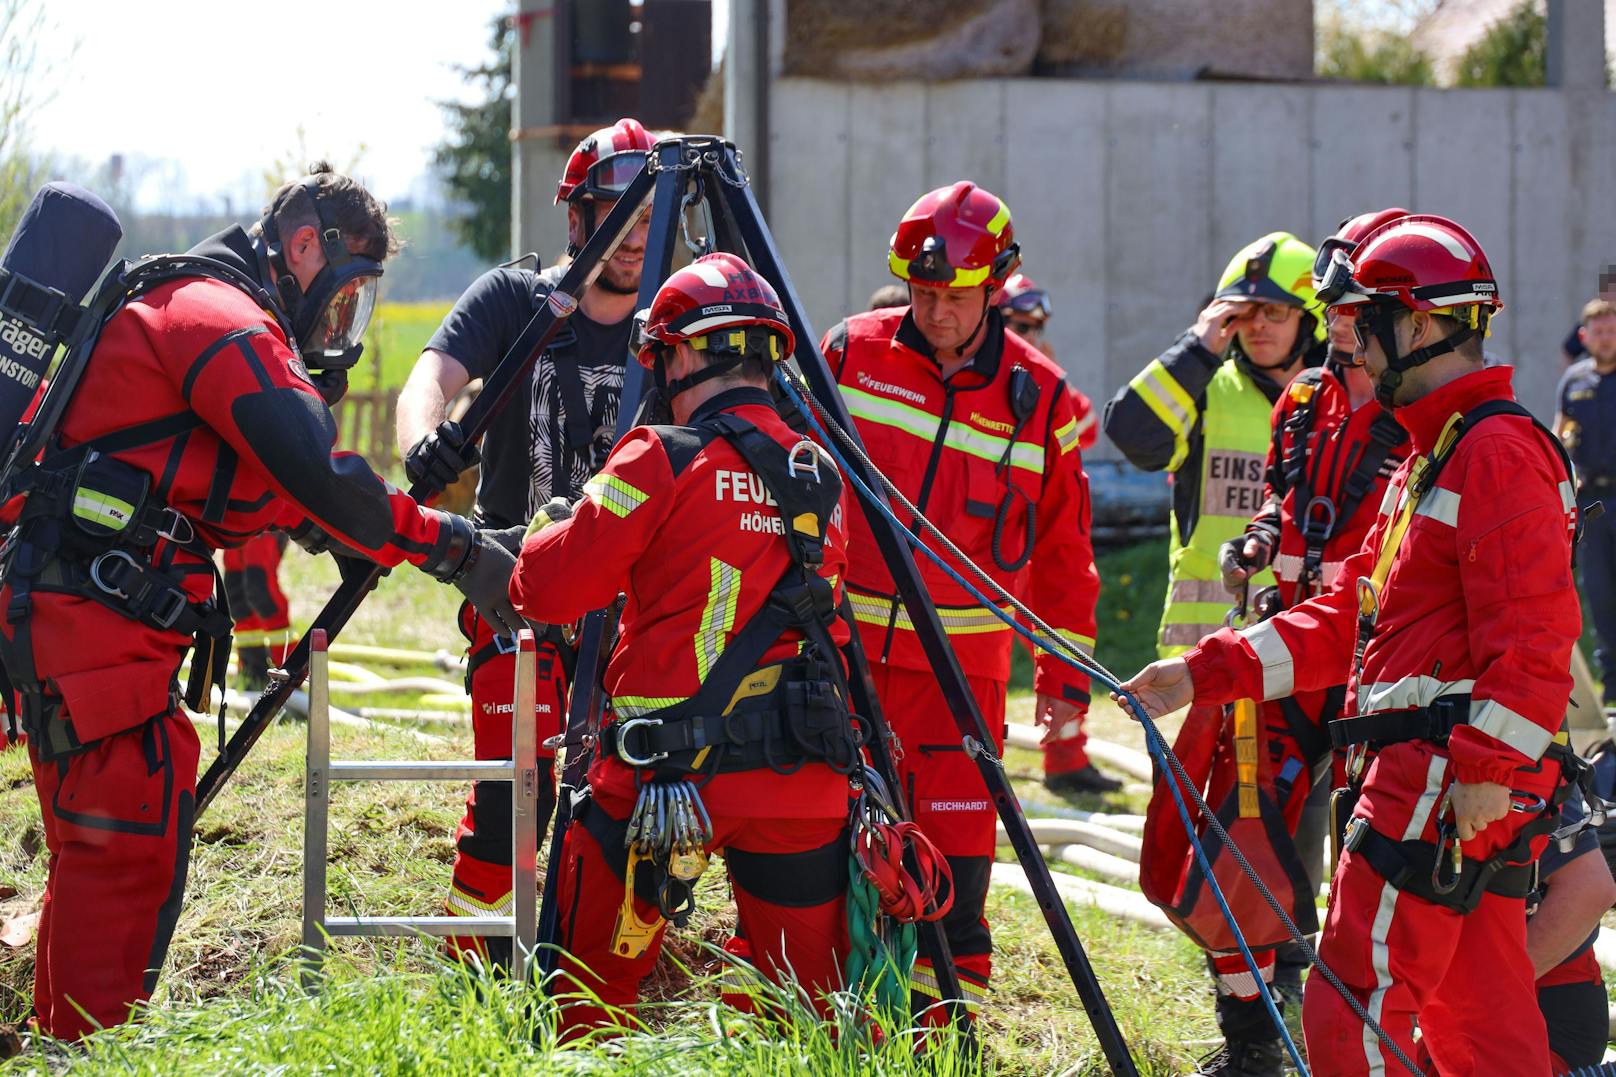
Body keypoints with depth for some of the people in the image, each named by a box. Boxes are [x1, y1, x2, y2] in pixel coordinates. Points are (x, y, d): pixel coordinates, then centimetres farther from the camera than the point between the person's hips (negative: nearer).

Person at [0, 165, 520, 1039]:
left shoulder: (188, 307, 23)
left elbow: (281, 494, 22)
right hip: (98, 612, -11)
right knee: (130, 846, -10)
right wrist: (456, 550, -15)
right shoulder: (222, 318, -11)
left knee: (95, 848, 17)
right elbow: (323, 480, -21)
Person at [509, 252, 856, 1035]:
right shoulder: (822, 475, 10)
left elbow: (547, 590, -7)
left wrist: (552, 527, 15)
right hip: (803, 780, 5)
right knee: (816, 1011, 8)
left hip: (669, 766, -5)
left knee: (588, 997, 7)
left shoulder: (662, 461, -7)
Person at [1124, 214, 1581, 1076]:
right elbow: (1346, 618, 23)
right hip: (1427, 779, 11)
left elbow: (1532, 628, -21)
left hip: (1453, 781, -11)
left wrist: (1488, 766, -26)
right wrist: (1208, 672, 17)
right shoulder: (1430, 456, 22)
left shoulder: (1499, 450, -12)